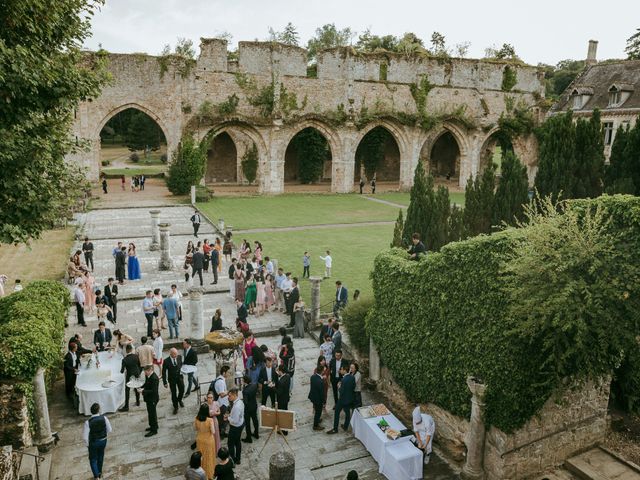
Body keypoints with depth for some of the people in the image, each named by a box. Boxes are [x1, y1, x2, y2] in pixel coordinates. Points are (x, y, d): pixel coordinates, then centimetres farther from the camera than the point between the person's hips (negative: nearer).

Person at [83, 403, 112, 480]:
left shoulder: (88, 422, -27)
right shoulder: (104, 418, -21)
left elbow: (85, 437, -19)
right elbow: (110, 430, -9)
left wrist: (87, 444, 0)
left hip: (93, 443, -3)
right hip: (103, 441, 3)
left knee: (93, 459, 19)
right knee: (100, 457, 26)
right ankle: (100, 473, 46)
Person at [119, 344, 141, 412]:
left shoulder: (124, 360, -21)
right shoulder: (136, 356, -12)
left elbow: (122, 371, -16)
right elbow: (140, 365, -3)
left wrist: (122, 370, 8)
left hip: (129, 376, -4)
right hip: (136, 375, 4)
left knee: (127, 391, 5)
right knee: (137, 389, 21)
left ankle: (126, 406, 8)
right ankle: (138, 402, 35)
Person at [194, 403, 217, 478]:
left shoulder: (196, 418, -19)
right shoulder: (210, 420, -32)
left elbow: (195, 428, -2)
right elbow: (213, 432, -24)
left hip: (199, 439, 4)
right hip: (208, 440, -4)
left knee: (201, 456, 26)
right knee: (208, 457, 18)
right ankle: (209, 474, 36)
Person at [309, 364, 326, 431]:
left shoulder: (312, 376, -12)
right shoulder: (321, 381, -34)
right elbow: (322, 392, -24)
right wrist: (323, 401, -9)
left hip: (312, 396, 7)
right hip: (318, 399, -7)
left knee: (316, 410, 31)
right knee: (318, 412, 15)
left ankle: (317, 420, 53)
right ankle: (316, 425, 32)